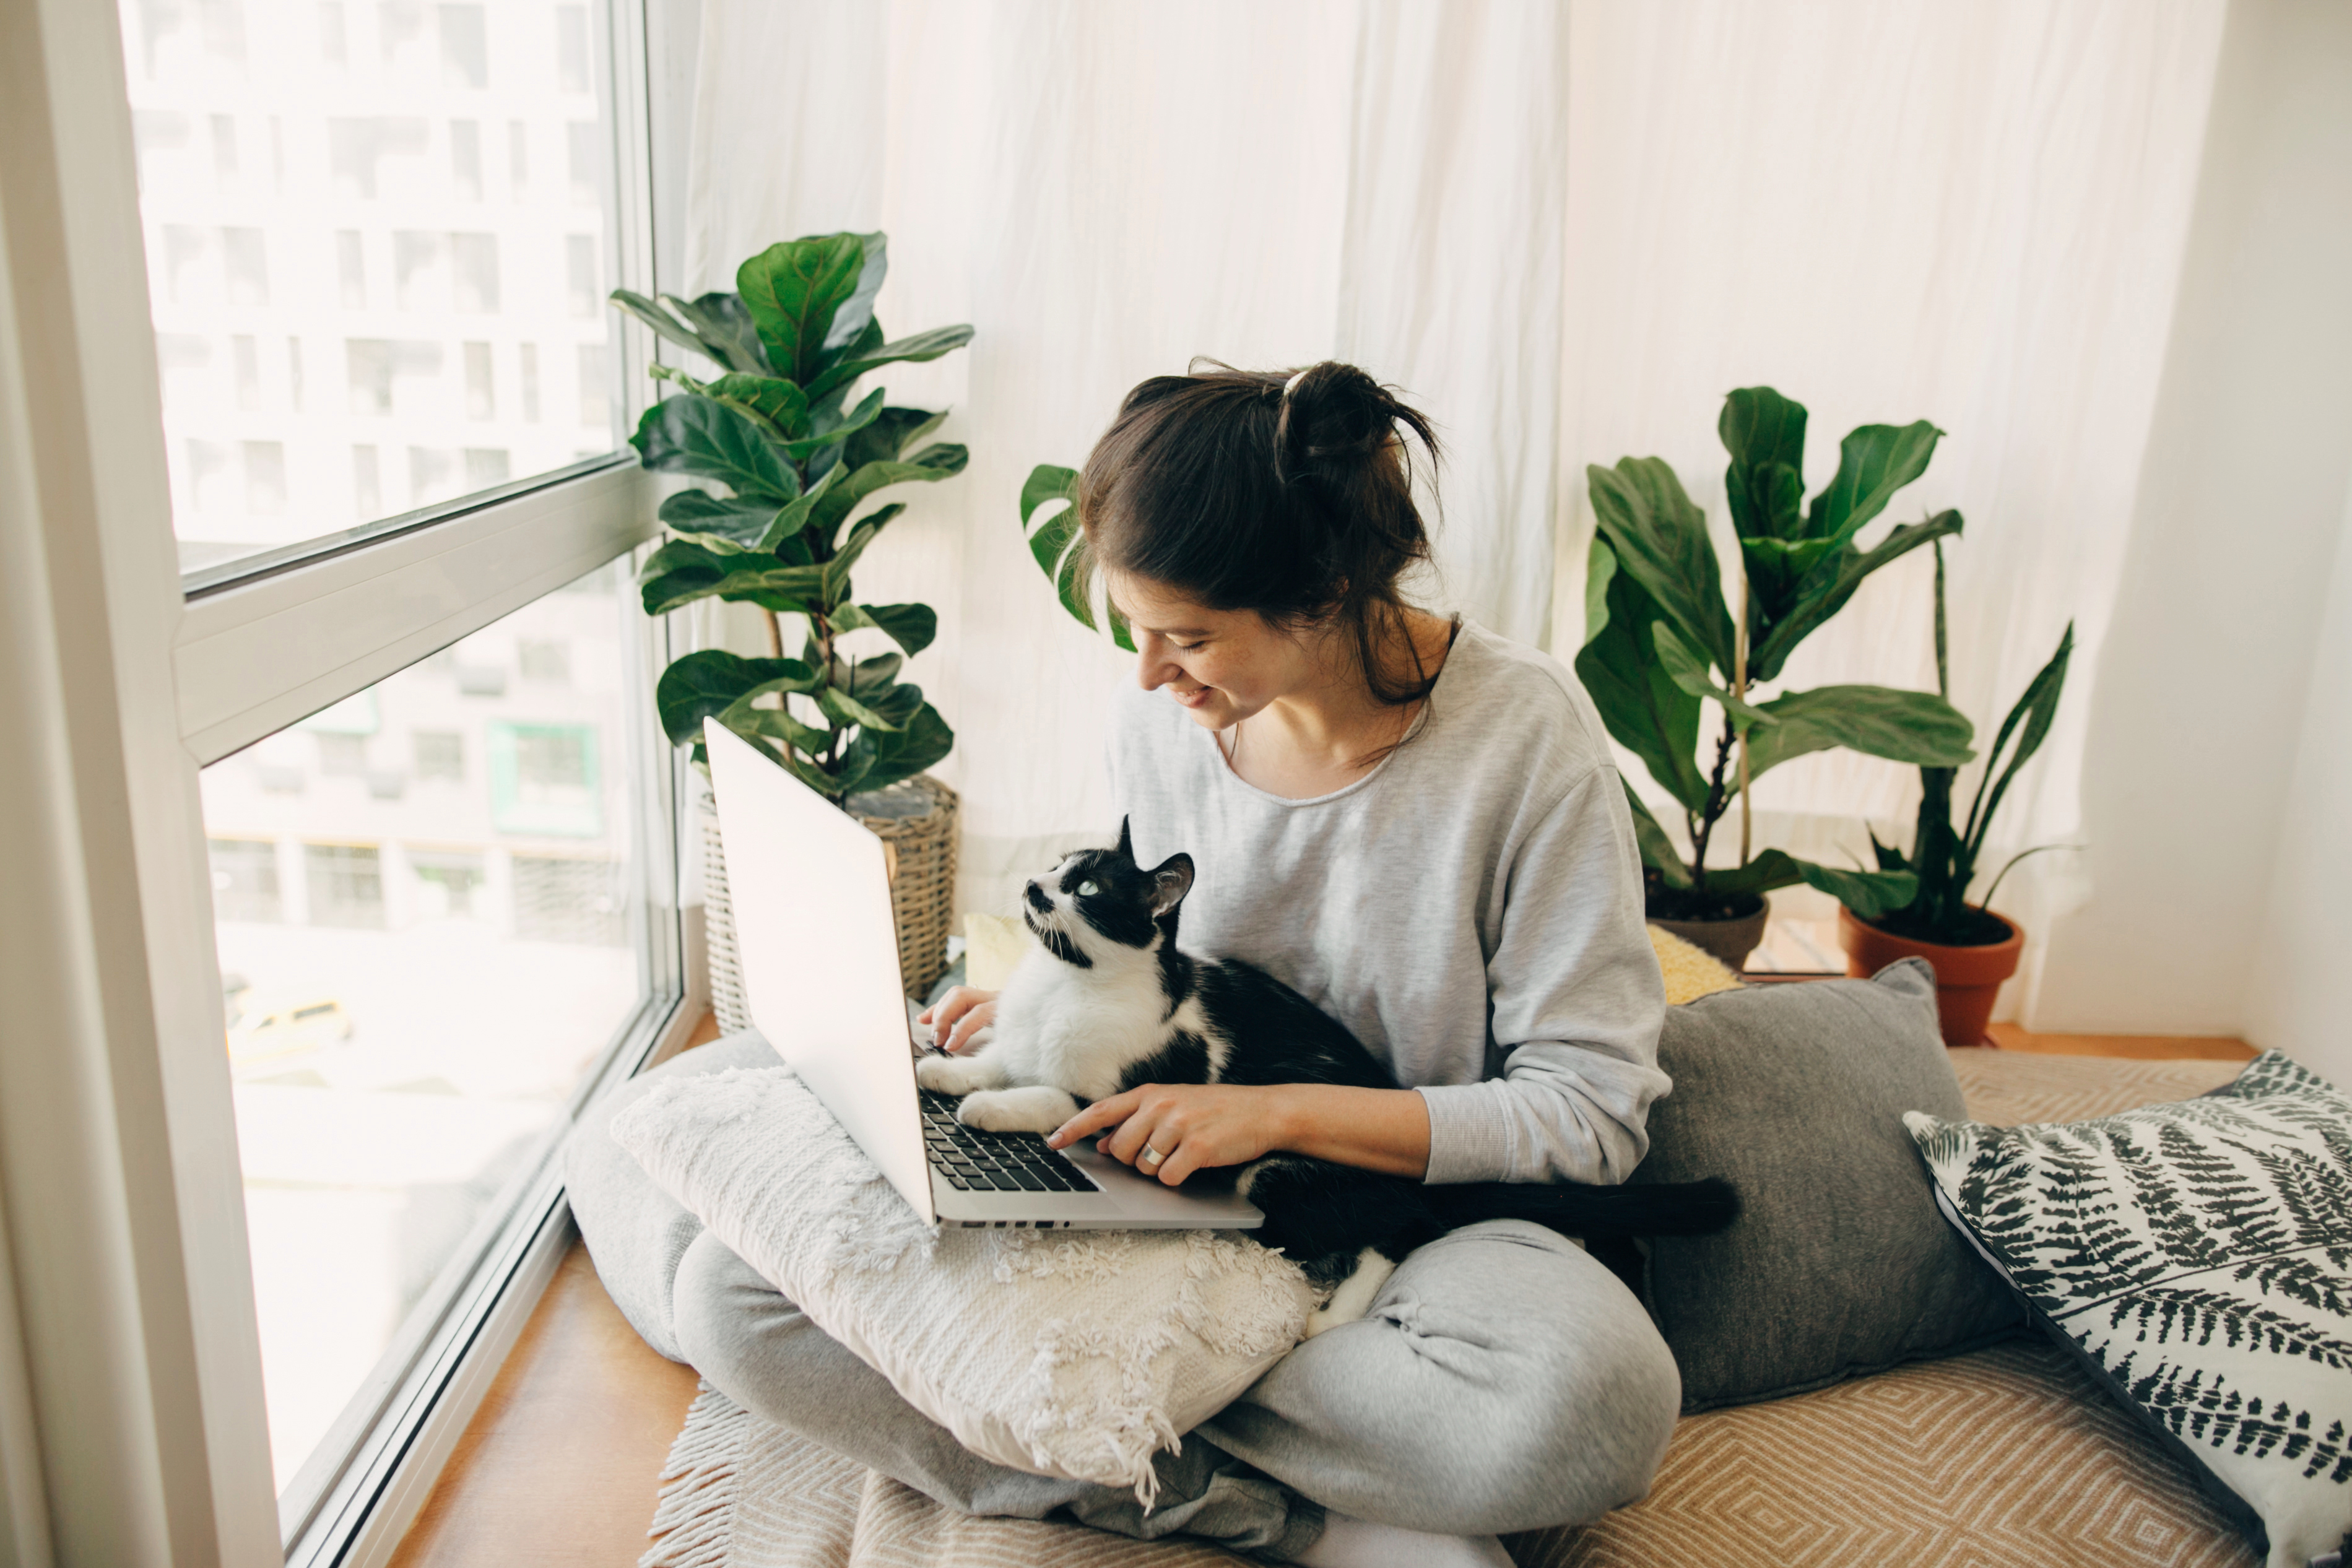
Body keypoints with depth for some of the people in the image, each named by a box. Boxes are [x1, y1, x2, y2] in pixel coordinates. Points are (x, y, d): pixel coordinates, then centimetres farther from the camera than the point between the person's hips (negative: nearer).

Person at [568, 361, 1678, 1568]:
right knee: (730, 1295, -15)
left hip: (1415, 1215, -4)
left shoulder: (1524, 735, -14)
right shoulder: (1156, 724, 0)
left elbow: (1594, 1110, -13)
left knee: (1595, 1397, -40)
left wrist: (1284, 1109, -20)